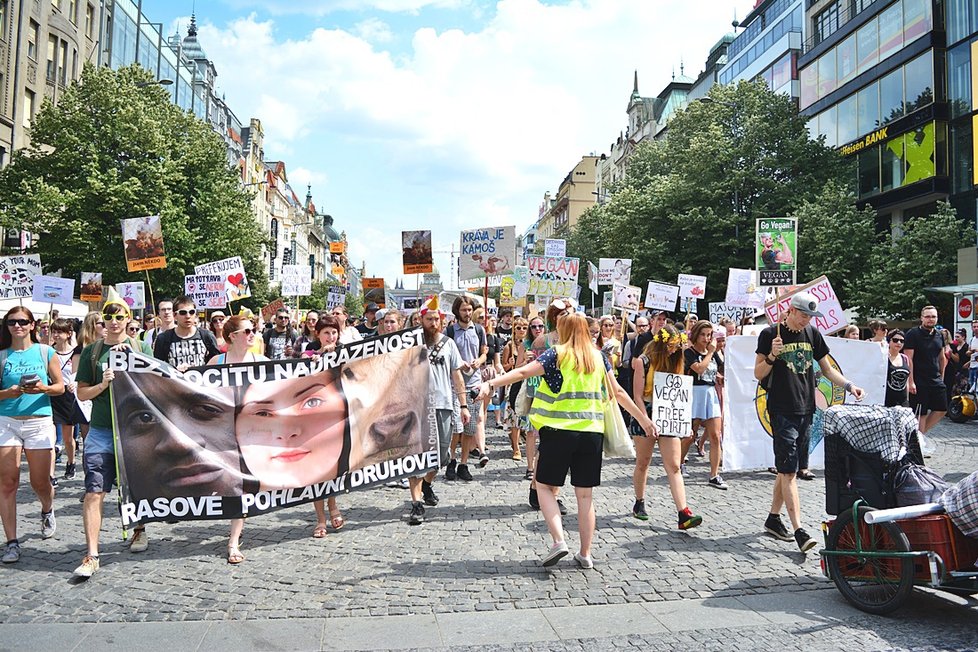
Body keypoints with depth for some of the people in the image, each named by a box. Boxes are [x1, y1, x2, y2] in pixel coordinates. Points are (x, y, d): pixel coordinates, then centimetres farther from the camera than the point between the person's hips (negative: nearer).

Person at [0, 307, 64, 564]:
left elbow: (60, 387, 5)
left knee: (40, 482, 5)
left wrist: (43, 389, -14)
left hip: (39, 422, -1)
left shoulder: (45, 352, 5)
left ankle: (47, 510, 39)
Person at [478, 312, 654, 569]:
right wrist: (644, 419, 23)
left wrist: (490, 384, -18)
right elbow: (618, 392, 14)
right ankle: (585, 554, 18)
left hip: (559, 430, -4)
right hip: (591, 432, 4)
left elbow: (523, 372, -15)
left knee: (546, 487, 11)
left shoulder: (557, 354, -3)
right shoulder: (598, 357, 10)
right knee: (585, 495, 11)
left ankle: (559, 540, -4)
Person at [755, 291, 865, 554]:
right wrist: (772, 356, -21)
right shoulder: (770, 334, -5)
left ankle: (773, 518, 24)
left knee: (788, 469, 11)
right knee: (789, 470, -8)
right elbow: (758, 374, -4)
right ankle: (799, 531, -9)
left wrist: (849, 386, 3)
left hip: (805, 409, 6)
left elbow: (827, 369, 18)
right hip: (782, 411, -6)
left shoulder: (812, 334, 11)